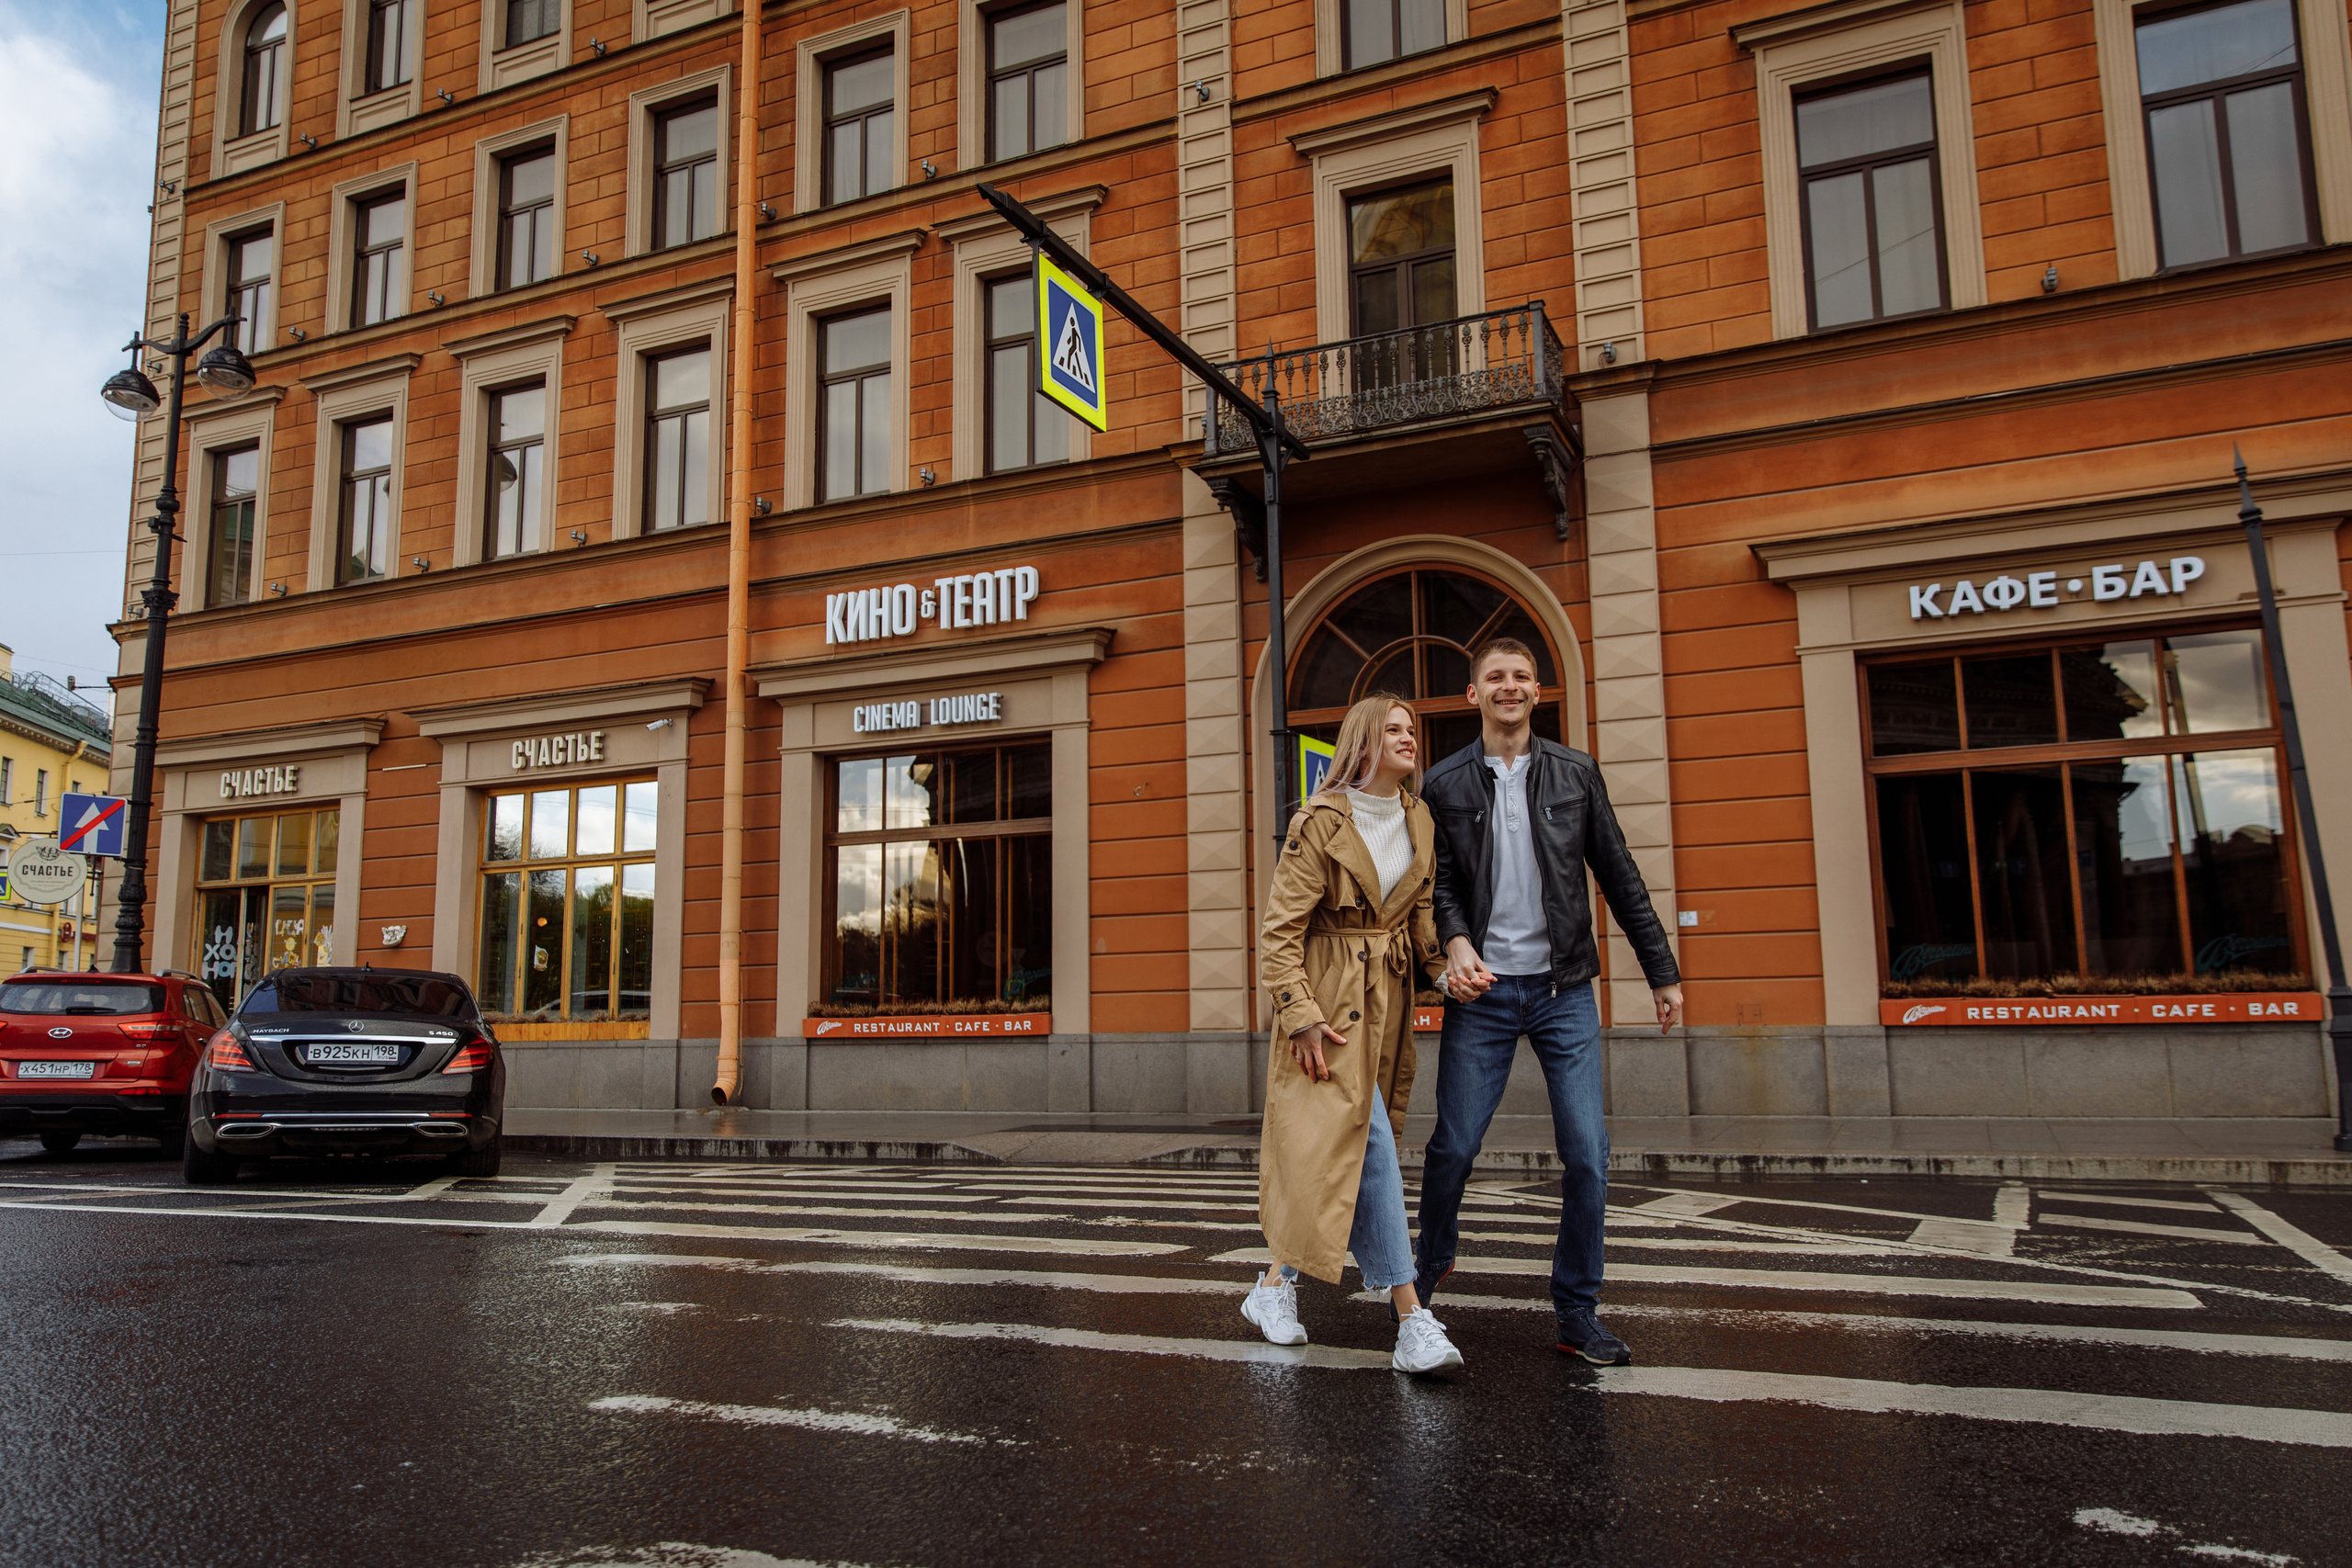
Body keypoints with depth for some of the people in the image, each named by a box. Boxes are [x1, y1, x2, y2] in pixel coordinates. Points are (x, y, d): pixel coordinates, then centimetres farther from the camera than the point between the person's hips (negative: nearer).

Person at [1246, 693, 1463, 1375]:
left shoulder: (1418, 821, 10)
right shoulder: (1319, 823, -10)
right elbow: (1280, 931, -10)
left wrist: (1447, 971, -2)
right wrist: (1302, 1014, -18)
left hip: (1387, 999, 7)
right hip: (1331, 997, -7)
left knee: (1342, 1146, 7)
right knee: (1370, 1141, -12)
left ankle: (1278, 1282, 23)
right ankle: (1411, 1318, -11)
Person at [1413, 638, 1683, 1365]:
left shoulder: (1576, 773, 7)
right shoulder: (1445, 784, 4)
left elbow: (1619, 877, 8)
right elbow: (1440, 884, 1)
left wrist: (1662, 972, 7)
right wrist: (1455, 942, -19)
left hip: (1564, 990, 1)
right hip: (1483, 992, -1)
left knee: (1587, 1151, -3)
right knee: (1453, 1146, 1)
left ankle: (1577, 1312, 11)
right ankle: (1429, 1268, 28)